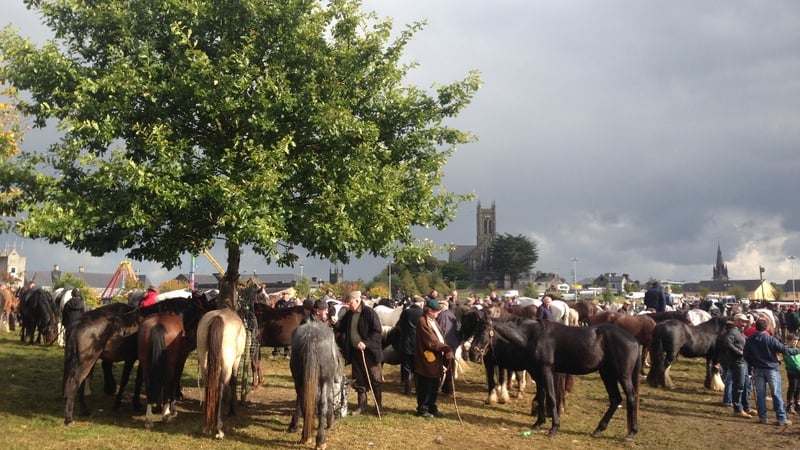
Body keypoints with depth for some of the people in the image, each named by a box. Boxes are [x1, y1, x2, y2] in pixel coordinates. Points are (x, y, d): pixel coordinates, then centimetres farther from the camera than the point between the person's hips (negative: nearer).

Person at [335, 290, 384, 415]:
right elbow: (341, 328, 12)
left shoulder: (369, 313, -13)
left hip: (369, 352, -6)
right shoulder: (349, 314, 6)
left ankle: (379, 406, 14)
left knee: (375, 379, 4)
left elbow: (377, 331, -15)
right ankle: (362, 405, 24)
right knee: (358, 380, 13)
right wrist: (335, 323, -9)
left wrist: (365, 343, -23)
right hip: (355, 352, 6)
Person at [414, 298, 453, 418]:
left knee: (434, 387, 15)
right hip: (427, 359, -9)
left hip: (436, 359, 9)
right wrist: (446, 349, -20)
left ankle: (432, 408, 25)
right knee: (425, 387, 2)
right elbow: (432, 342, -20)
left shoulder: (433, 321, 15)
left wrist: (445, 349, 3)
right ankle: (422, 409, 13)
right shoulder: (423, 322, -16)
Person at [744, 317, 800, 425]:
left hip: (757, 370, 4)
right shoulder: (770, 339, -17)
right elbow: (784, 350, -14)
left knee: (760, 394, 10)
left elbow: (746, 356, 4)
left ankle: (762, 417, 12)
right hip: (771, 369, -4)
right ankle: (781, 418, 3)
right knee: (777, 393, 2)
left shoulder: (750, 340, -3)